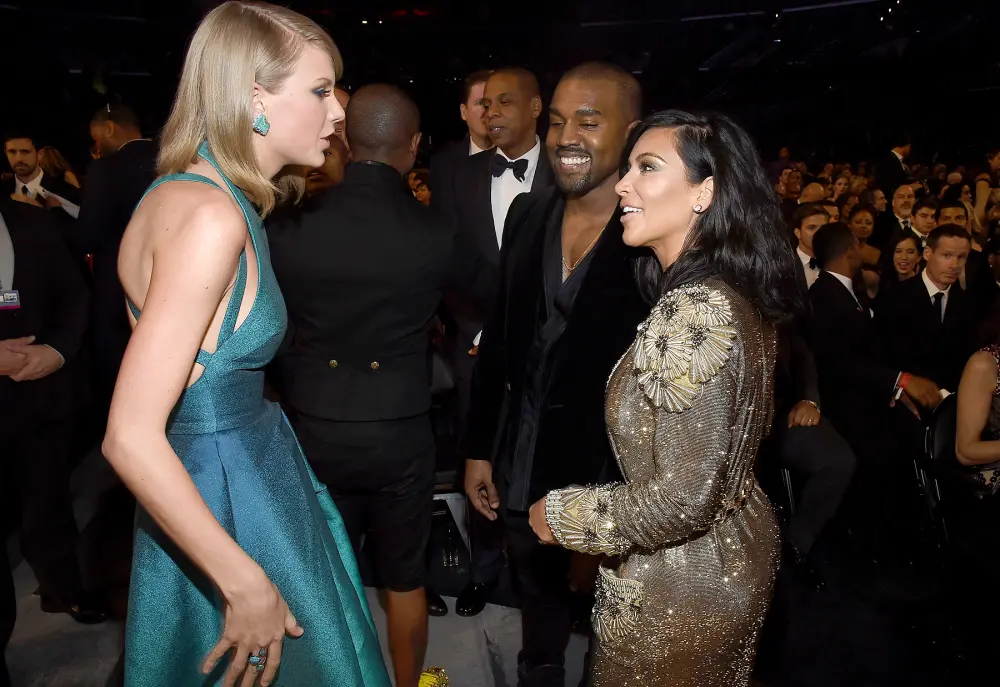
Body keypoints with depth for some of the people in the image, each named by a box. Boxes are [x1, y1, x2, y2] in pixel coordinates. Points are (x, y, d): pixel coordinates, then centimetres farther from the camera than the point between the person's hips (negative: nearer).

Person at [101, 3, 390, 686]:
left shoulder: (186, 191, 5)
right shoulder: (211, 217, -25)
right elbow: (131, 437, -28)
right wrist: (246, 583, -23)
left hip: (247, 473, 9)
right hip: (226, 503, -9)